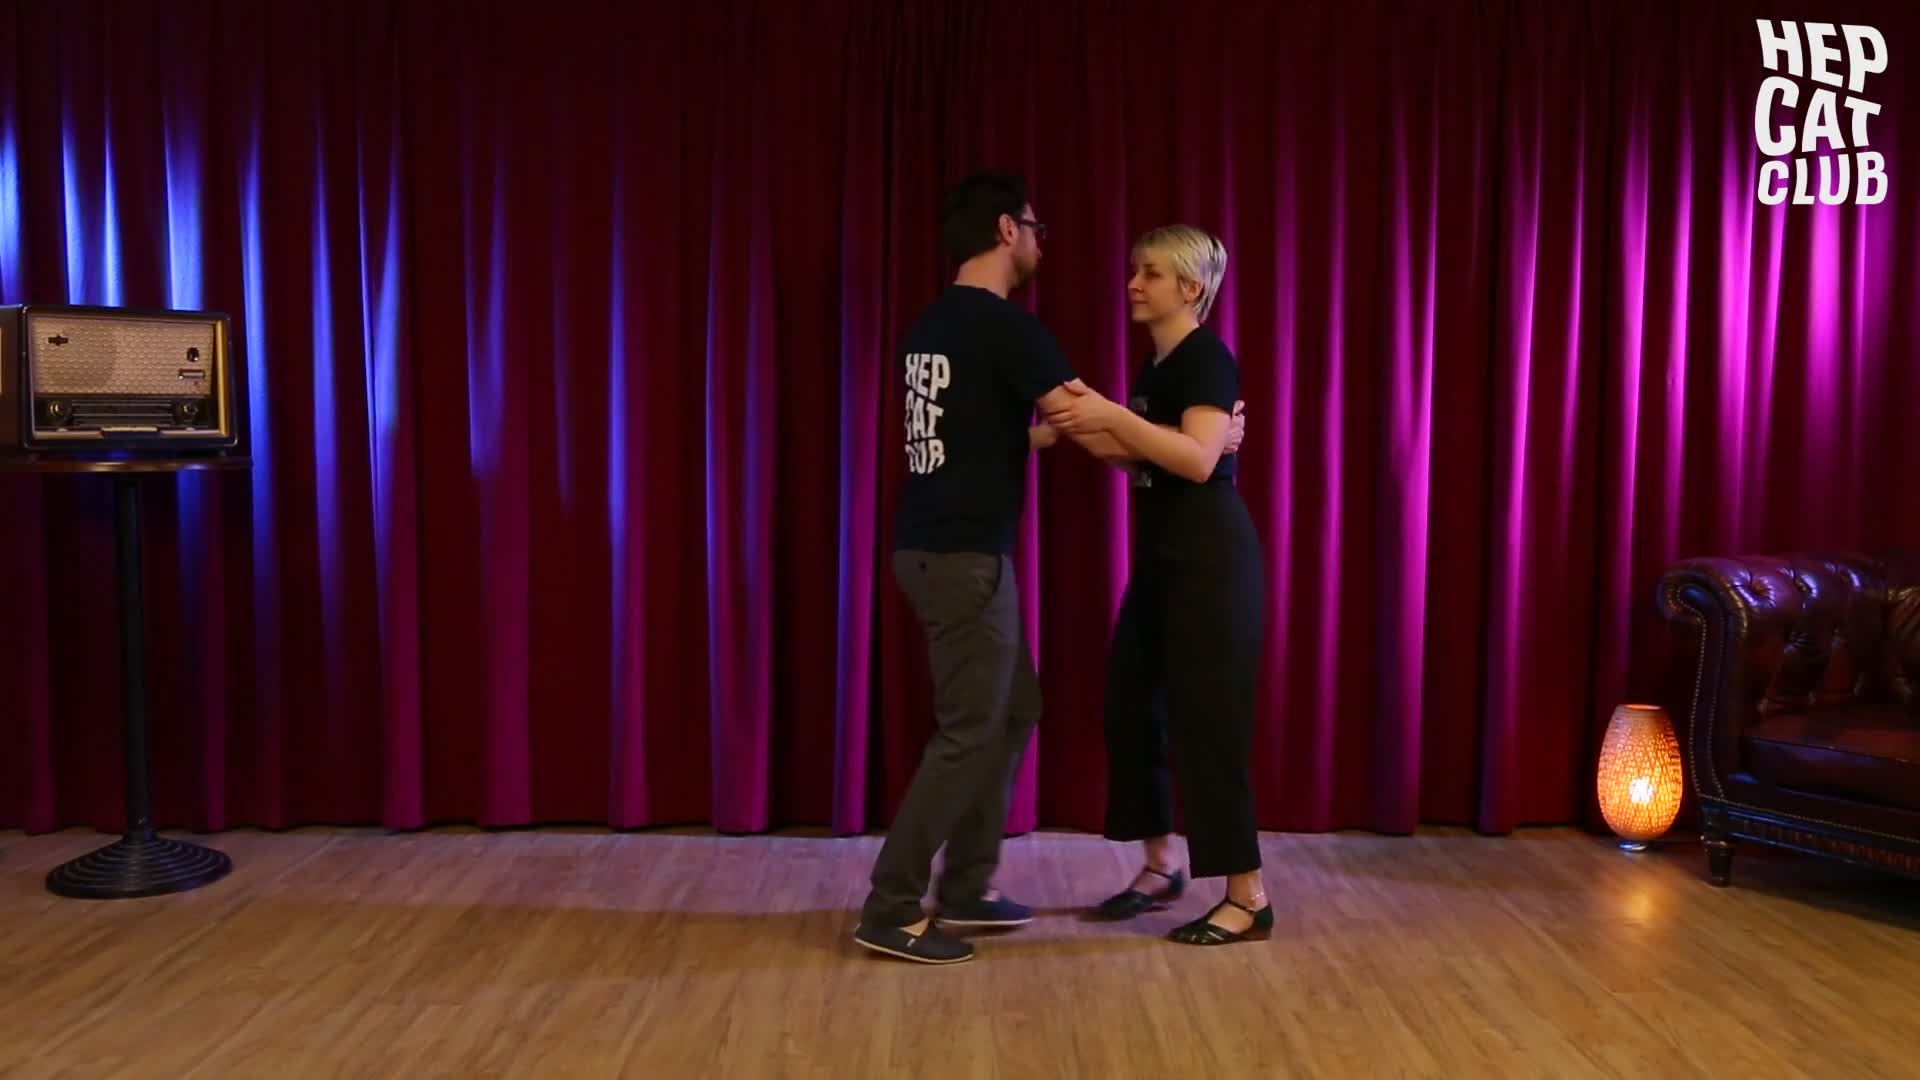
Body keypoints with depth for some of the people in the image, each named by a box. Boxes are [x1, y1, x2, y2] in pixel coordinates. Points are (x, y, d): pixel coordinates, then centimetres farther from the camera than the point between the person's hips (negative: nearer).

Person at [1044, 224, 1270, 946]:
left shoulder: (1207, 358, -13)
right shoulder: (1154, 365, 15)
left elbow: (1198, 459, -28)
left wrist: (1113, 415, -33)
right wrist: (1083, 429, 9)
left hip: (1211, 559, -10)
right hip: (1161, 558, 10)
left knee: (1207, 721, -7)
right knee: (1129, 706, 12)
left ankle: (1249, 897, 4)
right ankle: (1161, 866, 26)